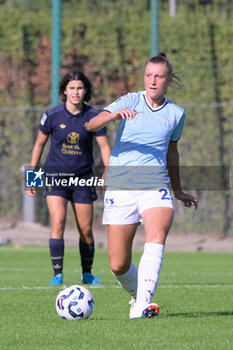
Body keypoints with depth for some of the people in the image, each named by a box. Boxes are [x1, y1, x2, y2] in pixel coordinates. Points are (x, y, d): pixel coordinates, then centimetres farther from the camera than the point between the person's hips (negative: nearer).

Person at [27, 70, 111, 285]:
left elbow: (105, 147, -4)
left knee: (86, 229, 3)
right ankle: (58, 274, -15)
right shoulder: (52, 115, -5)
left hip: (82, 178, 1)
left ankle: (87, 273, 23)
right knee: (58, 223, -17)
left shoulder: (93, 117, -4)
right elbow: (39, 144, 6)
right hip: (56, 176, -1)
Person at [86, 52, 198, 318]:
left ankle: (142, 304, -38)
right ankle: (137, 295, 30)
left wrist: (178, 190, 35)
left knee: (157, 235, -31)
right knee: (118, 266, -2)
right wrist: (114, 114, -35)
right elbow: (91, 125, -14)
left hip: (155, 186, 1)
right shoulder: (130, 101, 1)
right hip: (120, 186, -1)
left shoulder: (176, 114, 10)